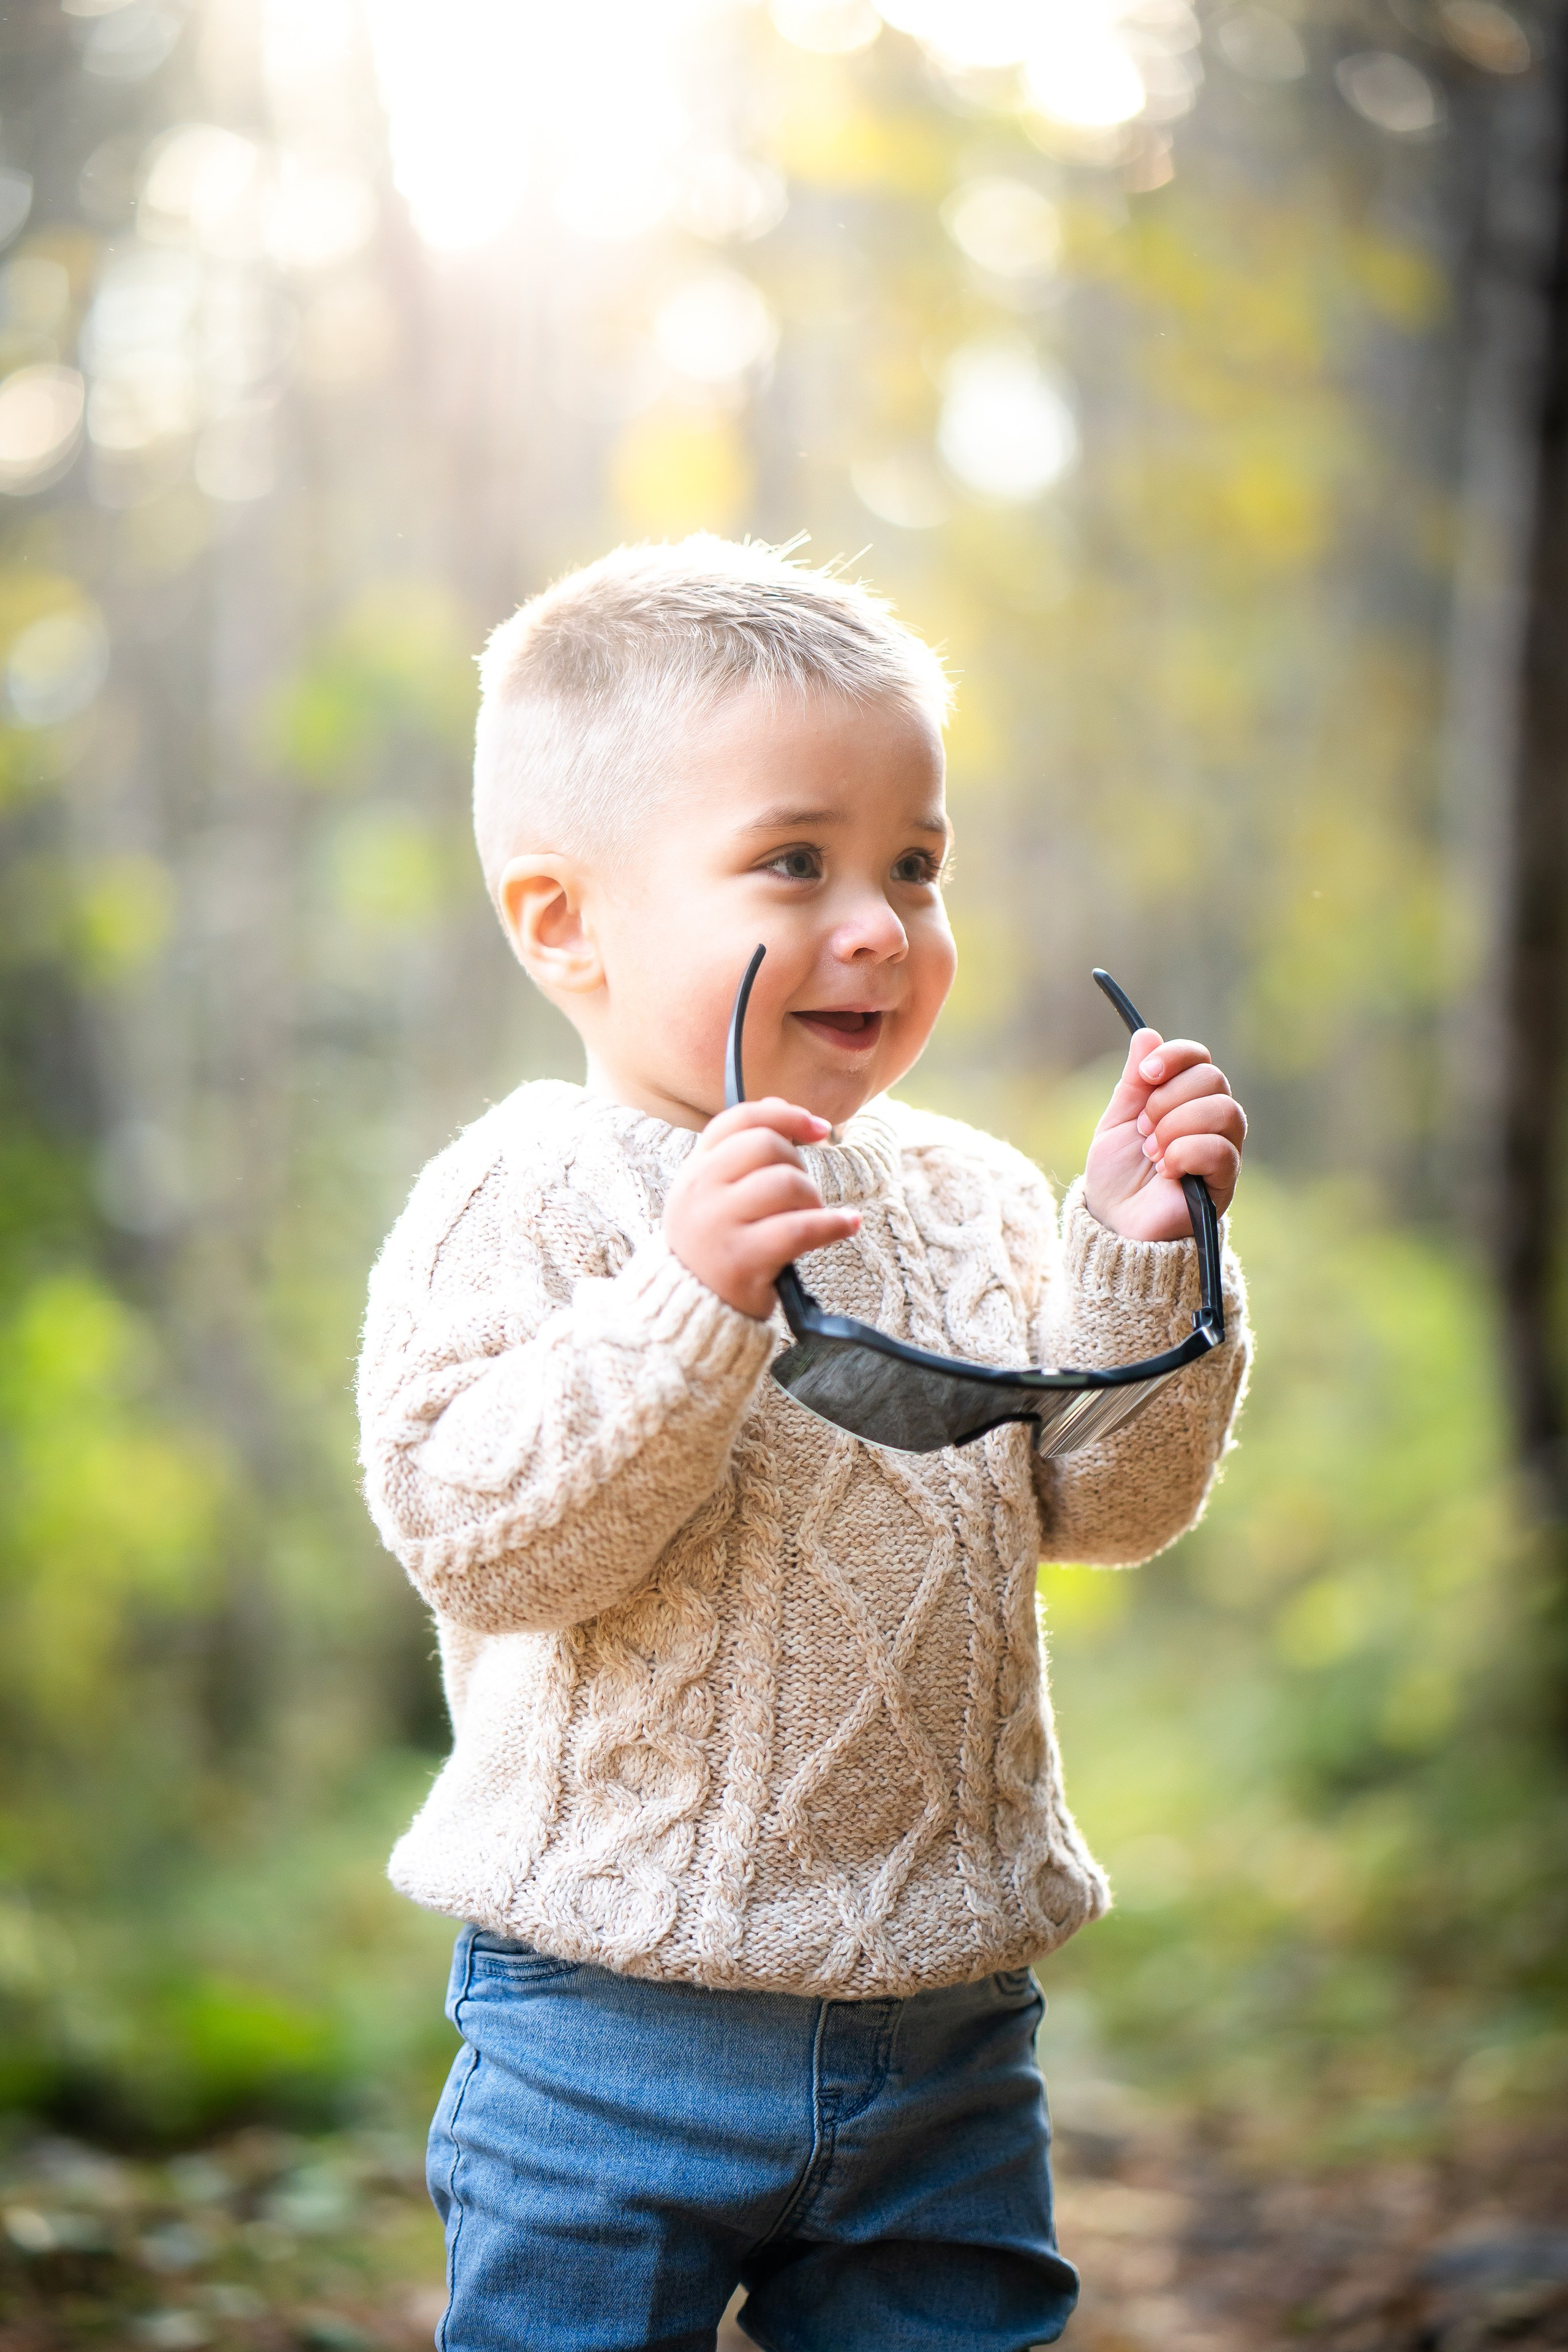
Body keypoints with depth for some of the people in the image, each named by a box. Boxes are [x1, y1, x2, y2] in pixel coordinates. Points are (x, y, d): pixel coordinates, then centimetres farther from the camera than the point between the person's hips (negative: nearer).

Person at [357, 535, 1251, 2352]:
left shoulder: (968, 1199, 6)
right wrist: (690, 1296, -31)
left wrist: (1138, 1254, -9)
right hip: (617, 2006, -5)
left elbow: (1106, 1499, 5)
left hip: (948, 2001, 5)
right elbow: (482, 1537, -21)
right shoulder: (522, 1203, -10)